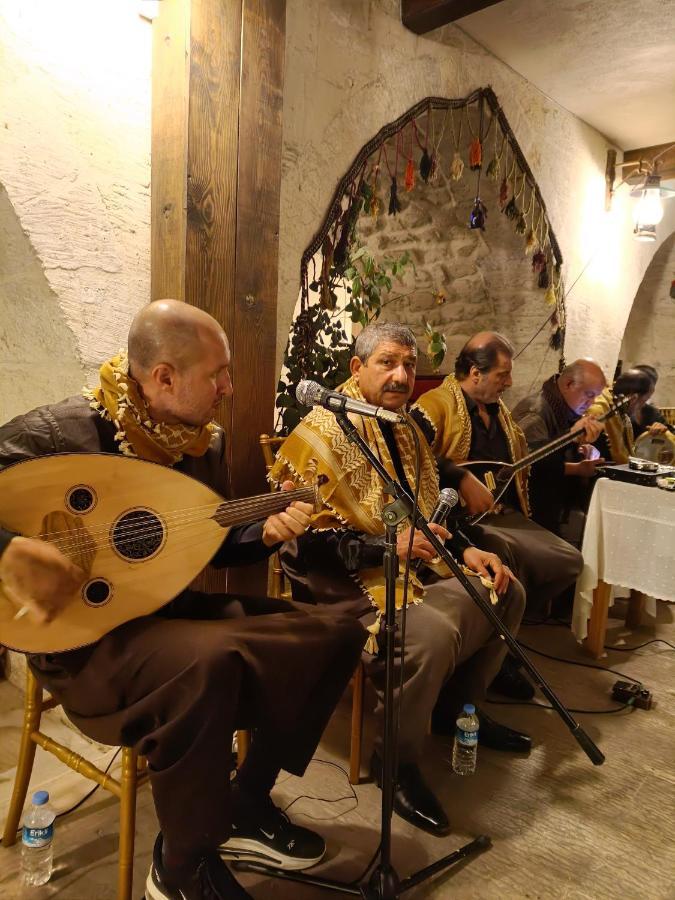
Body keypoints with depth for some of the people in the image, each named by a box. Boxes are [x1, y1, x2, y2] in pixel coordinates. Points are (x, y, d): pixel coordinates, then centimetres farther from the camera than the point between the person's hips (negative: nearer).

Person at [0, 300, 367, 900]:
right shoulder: (58, 432, -17)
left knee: (339, 632, -1)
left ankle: (247, 806, 12)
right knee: (208, 660, -40)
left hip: (181, 612, 8)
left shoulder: (207, 442, 5)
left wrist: (265, 534, -3)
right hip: (88, 638, -7)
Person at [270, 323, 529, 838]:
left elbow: (428, 510, 21)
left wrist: (465, 550, 5)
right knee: (432, 633, -34)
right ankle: (396, 762, -7)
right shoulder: (324, 432, -16)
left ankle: (458, 709, 26)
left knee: (506, 592, 10)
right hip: (343, 584, -9)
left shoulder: (406, 429, 13)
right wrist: (387, 546, -28)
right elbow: (305, 541, -21)